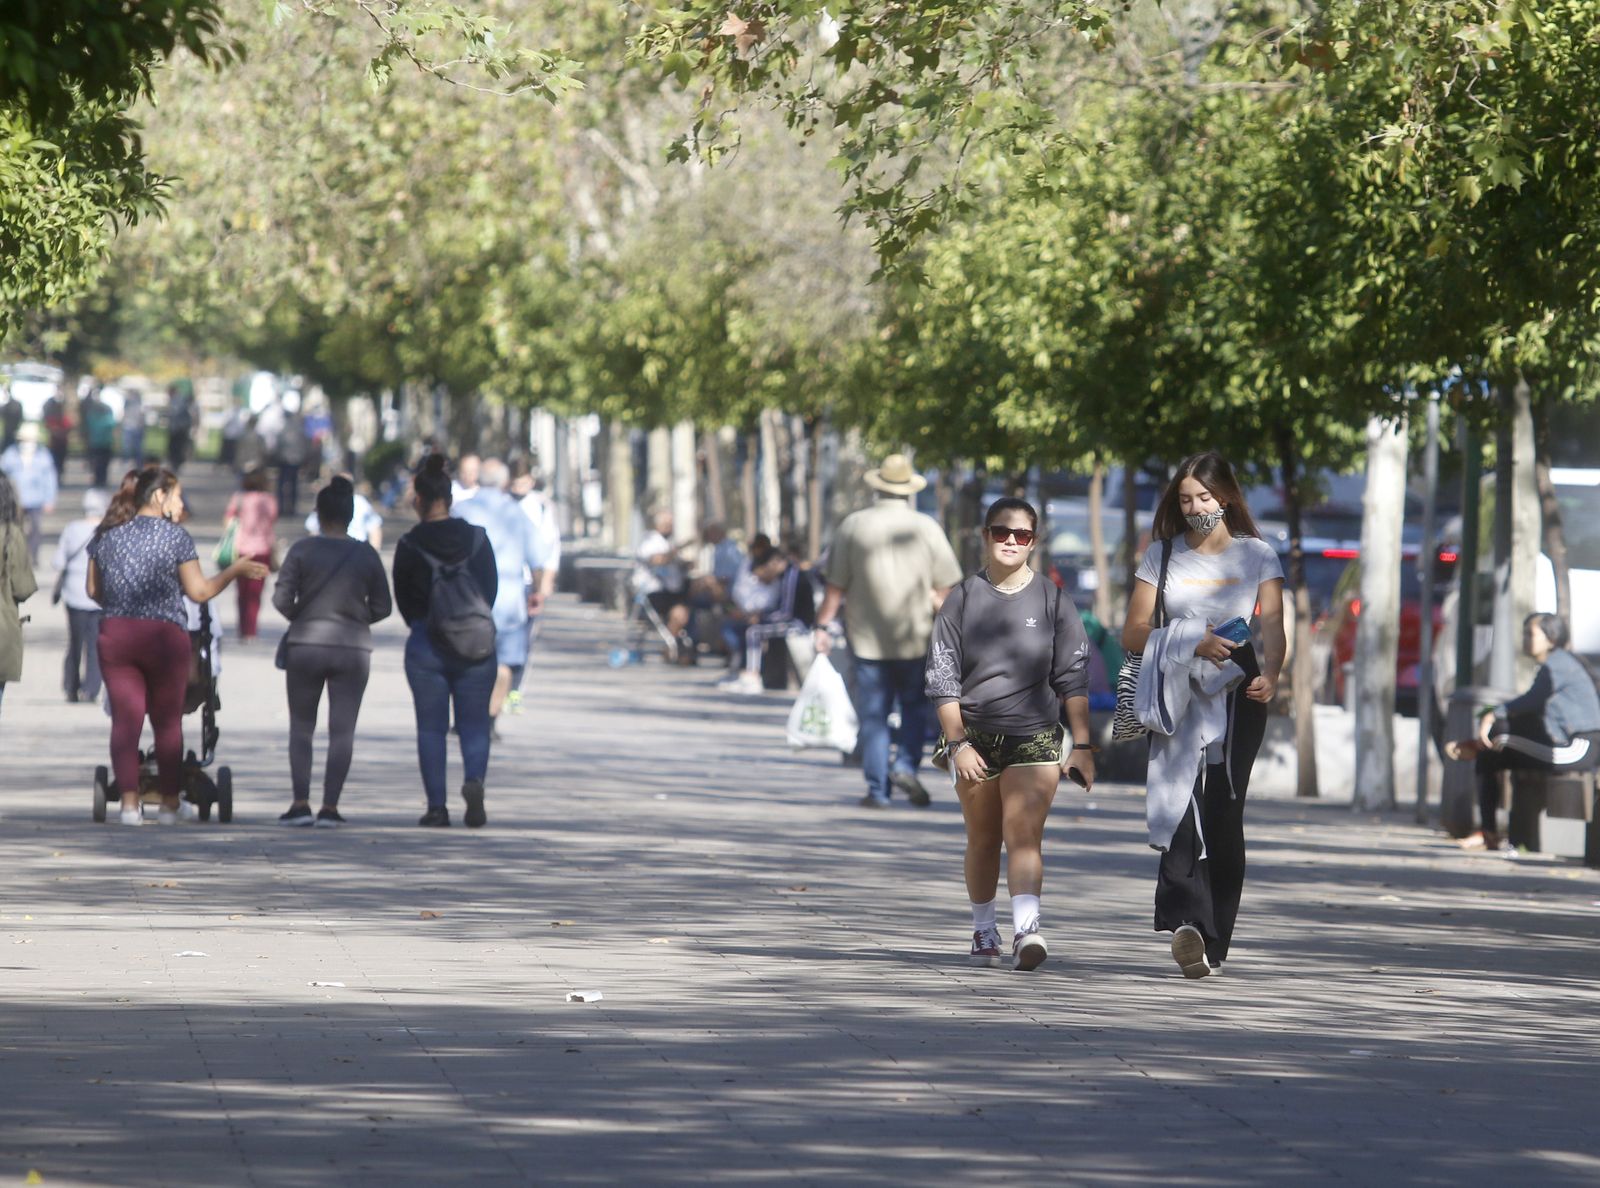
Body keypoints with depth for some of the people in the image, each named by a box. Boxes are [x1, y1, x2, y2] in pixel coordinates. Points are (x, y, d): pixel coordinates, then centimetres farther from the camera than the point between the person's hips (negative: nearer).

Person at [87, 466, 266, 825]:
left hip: (114, 634, 3)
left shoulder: (106, 535, 8)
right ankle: (169, 803, 12)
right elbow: (199, 591, -3)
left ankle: (129, 802, -8)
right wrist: (236, 570, 9)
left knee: (125, 719, 1)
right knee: (168, 721, 8)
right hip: (164, 636, -3)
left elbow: (94, 590, 13)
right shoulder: (175, 537, -4)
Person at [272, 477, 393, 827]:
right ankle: (330, 806, -1)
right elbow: (382, 607, 2)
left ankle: (301, 803, 2)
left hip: (306, 645, -1)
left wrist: (300, 618, 11)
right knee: (342, 730, 4)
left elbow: (281, 598, -8)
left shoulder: (302, 550, -5)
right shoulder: (367, 555, 0)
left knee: (301, 726, 11)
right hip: (353, 650, 1)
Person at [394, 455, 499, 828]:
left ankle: (436, 806, 2)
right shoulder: (477, 538, 0)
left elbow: (403, 599, 2)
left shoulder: (409, 545, -6)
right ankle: (475, 778, -20)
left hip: (426, 646, -2)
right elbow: (491, 588, 5)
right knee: (474, 723, 8)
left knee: (430, 727, 6)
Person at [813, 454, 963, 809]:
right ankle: (906, 765, -7)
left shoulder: (854, 525, -2)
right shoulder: (926, 527, -1)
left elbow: (836, 585, -3)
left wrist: (823, 624, 4)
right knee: (915, 707, 13)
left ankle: (877, 789, 2)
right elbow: (944, 587, 1)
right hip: (915, 636, 0)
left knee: (873, 715, 4)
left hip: (868, 636, 0)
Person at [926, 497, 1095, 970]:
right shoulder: (963, 600, 3)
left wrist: (1082, 746, -2)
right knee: (983, 840, 11)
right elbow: (942, 680, 3)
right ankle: (984, 931, 26)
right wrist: (958, 744, -6)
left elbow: (1074, 678, 3)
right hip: (976, 736, 2)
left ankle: (1026, 928, -28)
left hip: (1035, 736, -2)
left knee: (1024, 835, -16)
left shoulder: (1052, 600, 2)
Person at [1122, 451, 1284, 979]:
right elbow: (1134, 633, 8)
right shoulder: (1162, 555, 12)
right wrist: (1193, 644, -8)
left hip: (1237, 696, 0)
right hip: (1178, 693, 0)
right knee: (1181, 804, -19)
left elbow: (1273, 627, 0)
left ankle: (1210, 941, 0)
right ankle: (1189, 923, -33)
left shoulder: (1256, 555, 10)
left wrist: (1270, 675, -21)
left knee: (1222, 816, -6)